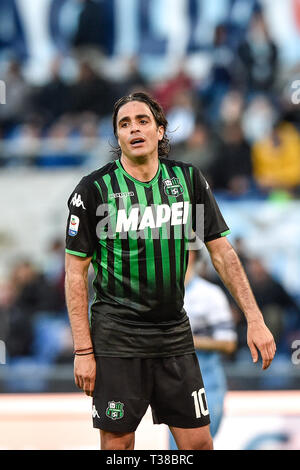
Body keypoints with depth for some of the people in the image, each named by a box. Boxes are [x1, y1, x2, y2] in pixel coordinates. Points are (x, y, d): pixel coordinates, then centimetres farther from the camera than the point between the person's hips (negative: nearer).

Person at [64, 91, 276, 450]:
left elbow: (221, 251, 6)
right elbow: (76, 272, -4)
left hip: (175, 334, 3)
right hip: (116, 336, -3)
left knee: (198, 443, 2)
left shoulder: (188, 179, 3)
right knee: (118, 444, 0)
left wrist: (254, 320, -1)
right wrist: (83, 350, -9)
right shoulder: (94, 189, -6)